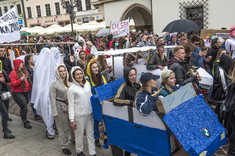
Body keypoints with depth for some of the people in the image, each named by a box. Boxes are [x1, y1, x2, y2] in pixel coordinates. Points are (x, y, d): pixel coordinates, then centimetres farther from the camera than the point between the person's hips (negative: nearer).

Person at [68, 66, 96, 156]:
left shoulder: (87, 84, 5)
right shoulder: (72, 89, -10)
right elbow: (71, 105, -10)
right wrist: (72, 120, -12)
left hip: (89, 114, 5)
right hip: (79, 115, -4)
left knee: (91, 134, 10)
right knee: (79, 135, 9)